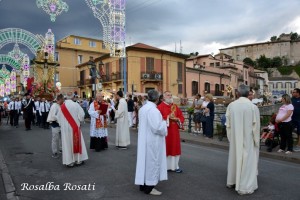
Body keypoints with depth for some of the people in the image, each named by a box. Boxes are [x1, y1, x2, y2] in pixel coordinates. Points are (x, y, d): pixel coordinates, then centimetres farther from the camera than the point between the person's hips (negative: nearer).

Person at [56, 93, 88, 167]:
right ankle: (78, 160, 17)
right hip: (75, 127, -1)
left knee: (68, 143, 7)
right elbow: (81, 115, -9)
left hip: (65, 128, 1)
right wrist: (79, 121, 11)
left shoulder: (62, 106, -4)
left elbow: (59, 118, 3)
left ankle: (69, 161, 11)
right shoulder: (76, 105, -10)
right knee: (77, 142, 10)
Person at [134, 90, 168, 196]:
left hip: (144, 139, 9)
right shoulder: (153, 110, -23)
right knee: (152, 161, 3)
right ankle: (149, 187, 14)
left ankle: (143, 184, 27)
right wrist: (164, 123, -6)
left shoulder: (143, 108, 6)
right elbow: (157, 127, -25)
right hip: (152, 141, -9)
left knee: (145, 160, 16)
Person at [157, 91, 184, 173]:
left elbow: (181, 117, 10)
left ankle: (175, 166, 20)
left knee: (175, 148, 10)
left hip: (174, 131, 5)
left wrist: (177, 119, -10)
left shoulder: (175, 106, 11)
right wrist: (168, 117, -20)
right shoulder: (160, 107, -7)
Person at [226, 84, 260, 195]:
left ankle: (231, 182, 33)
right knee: (247, 161, 6)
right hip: (248, 139, -3)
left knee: (234, 158, 18)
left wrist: (230, 137, 11)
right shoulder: (253, 107, -14)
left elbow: (228, 124, 0)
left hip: (235, 138, 3)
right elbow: (256, 126, -10)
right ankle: (244, 187, 13)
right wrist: (256, 141, 2)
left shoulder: (231, 105, -6)